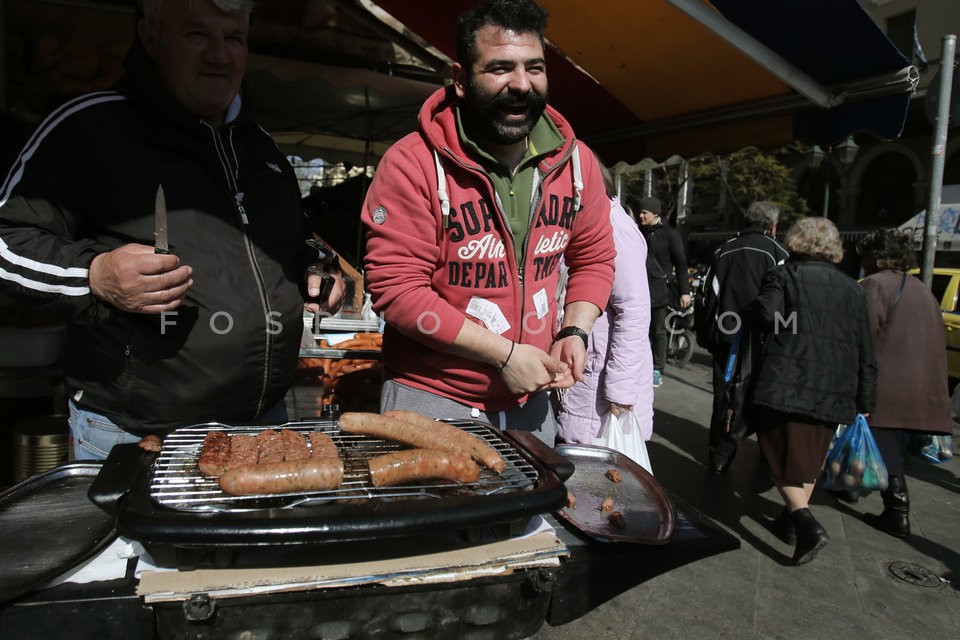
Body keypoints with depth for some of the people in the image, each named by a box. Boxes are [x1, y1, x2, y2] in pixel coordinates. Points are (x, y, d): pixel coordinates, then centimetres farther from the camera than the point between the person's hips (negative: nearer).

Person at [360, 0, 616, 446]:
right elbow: (395, 288, -21)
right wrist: (504, 353, -20)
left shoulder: (576, 162, -2)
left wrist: (574, 332, -7)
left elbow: (594, 258, 10)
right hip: (430, 401, -4)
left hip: (530, 400, 5)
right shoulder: (413, 165, -18)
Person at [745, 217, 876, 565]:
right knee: (809, 458, 19)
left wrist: (747, 314, 3)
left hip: (785, 385, -5)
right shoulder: (854, 289, 13)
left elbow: (766, 315, -20)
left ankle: (805, 522, -14)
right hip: (832, 393, 5)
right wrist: (864, 401, 18)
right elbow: (866, 351, 13)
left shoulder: (783, 275, -1)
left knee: (784, 456, 2)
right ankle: (793, 518, 28)